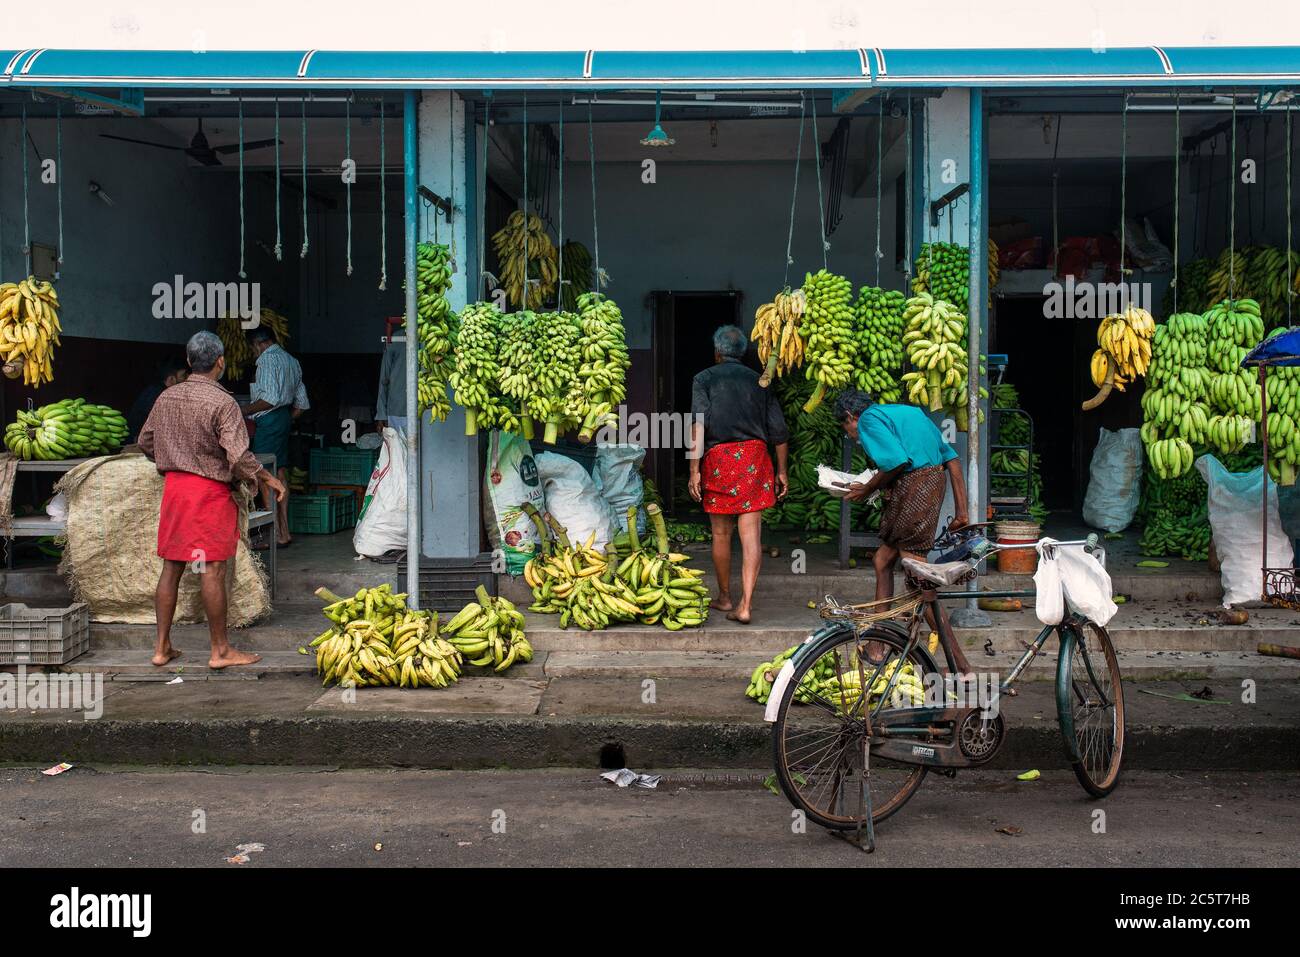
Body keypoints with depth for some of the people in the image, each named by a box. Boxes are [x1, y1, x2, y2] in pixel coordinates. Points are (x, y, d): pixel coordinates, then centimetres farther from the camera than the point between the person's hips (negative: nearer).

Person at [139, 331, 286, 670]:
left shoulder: (166, 398, 7)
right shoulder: (222, 403, -15)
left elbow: (146, 442, 17)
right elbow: (239, 456, -20)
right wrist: (269, 479, -6)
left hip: (173, 486, 7)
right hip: (210, 491, -6)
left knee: (171, 568, 11)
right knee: (213, 570, -1)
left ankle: (162, 647, 16)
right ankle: (220, 651, 5)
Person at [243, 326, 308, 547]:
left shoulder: (268, 359, -10)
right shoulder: (291, 360, 18)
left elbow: (271, 398, -20)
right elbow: (301, 403, 17)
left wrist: (244, 410, -10)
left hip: (269, 420, -9)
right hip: (284, 418, 9)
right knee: (281, 473, 10)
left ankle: (274, 534, -8)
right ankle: (284, 532, 11)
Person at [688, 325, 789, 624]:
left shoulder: (704, 379, 6)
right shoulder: (759, 381, 15)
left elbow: (698, 425, -8)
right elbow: (779, 431, 12)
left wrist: (694, 470, -9)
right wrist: (781, 472, 19)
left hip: (718, 457, -2)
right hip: (755, 456, 2)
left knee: (721, 534, 12)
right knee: (751, 534, -2)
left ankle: (724, 597, 25)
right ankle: (745, 605, -10)